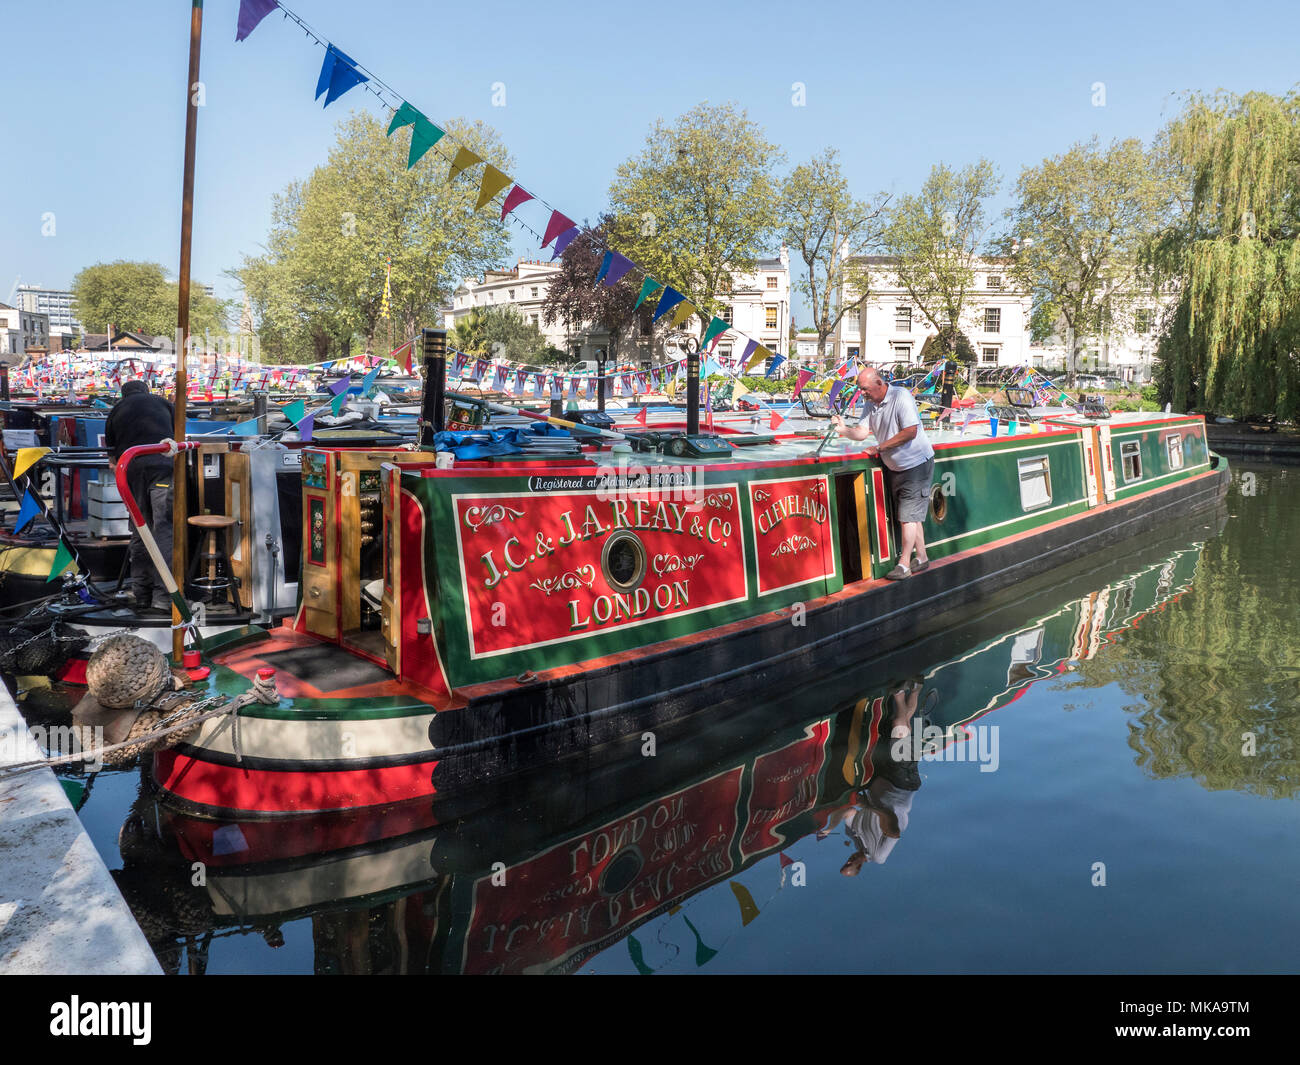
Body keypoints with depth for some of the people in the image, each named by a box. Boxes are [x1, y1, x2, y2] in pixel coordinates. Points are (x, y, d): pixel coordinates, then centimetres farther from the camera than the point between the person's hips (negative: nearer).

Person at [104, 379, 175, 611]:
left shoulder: (116, 410, 24)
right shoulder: (162, 402, 23)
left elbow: (112, 456, 22)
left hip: (131, 469, 2)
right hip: (162, 464, -2)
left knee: (139, 531, 9)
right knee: (164, 529, -8)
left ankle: (142, 596, 10)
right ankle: (163, 597, -17)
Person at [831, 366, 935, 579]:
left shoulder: (901, 397, -21)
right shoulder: (871, 404, 2)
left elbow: (910, 432, -27)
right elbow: (862, 432, -4)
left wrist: (880, 447, -23)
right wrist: (843, 430, -25)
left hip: (916, 464, -8)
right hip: (894, 467, 8)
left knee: (909, 515, -7)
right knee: (906, 515, 14)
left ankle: (903, 565, -2)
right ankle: (922, 558, 25)